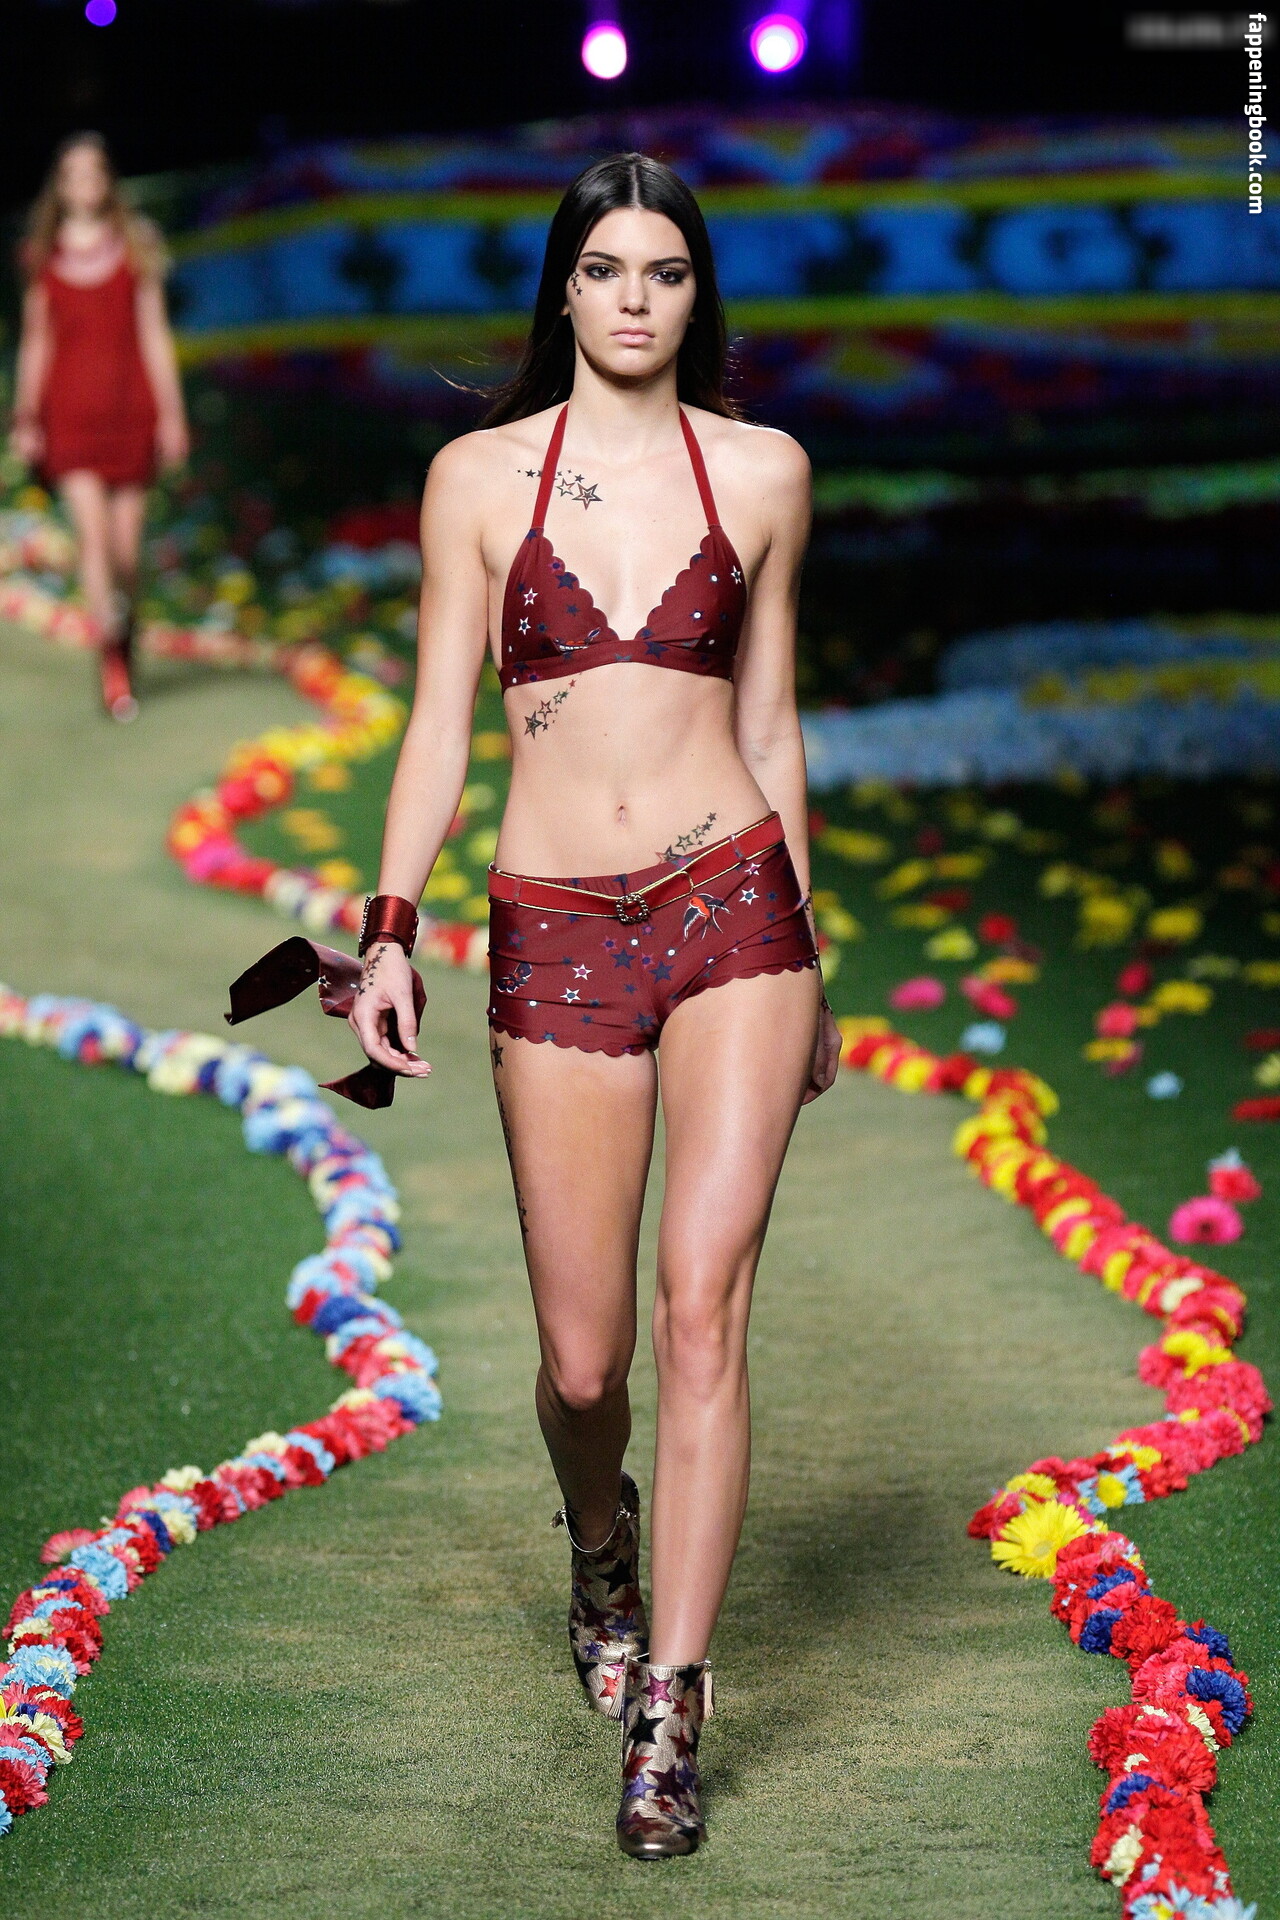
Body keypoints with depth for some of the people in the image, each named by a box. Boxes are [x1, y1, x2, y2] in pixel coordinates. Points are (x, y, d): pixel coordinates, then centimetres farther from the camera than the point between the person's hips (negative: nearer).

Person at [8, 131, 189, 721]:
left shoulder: (135, 246, 6)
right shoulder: (43, 255, 8)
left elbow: (154, 334, 6)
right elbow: (35, 340, 12)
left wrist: (172, 412, 1)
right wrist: (25, 417, 8)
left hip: (129, 405, 0)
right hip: (69, 407, 0)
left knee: (126, 545, 3)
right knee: (91, 532, -15)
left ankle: (122, 646, 23)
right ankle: (114, 670, -16)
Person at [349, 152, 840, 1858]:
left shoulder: (761, 471, 6)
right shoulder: (478, 477, 5)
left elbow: (767, 721, 13)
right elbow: (440, 721, 4)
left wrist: (804, 962, 17)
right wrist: (393, 930, -7)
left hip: (729, 902, 0)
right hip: (555, 933, 0)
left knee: (702, 1299, -14)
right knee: (585, 1357, 3)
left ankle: (668, 1718, -9)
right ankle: (602, 1546, 39)